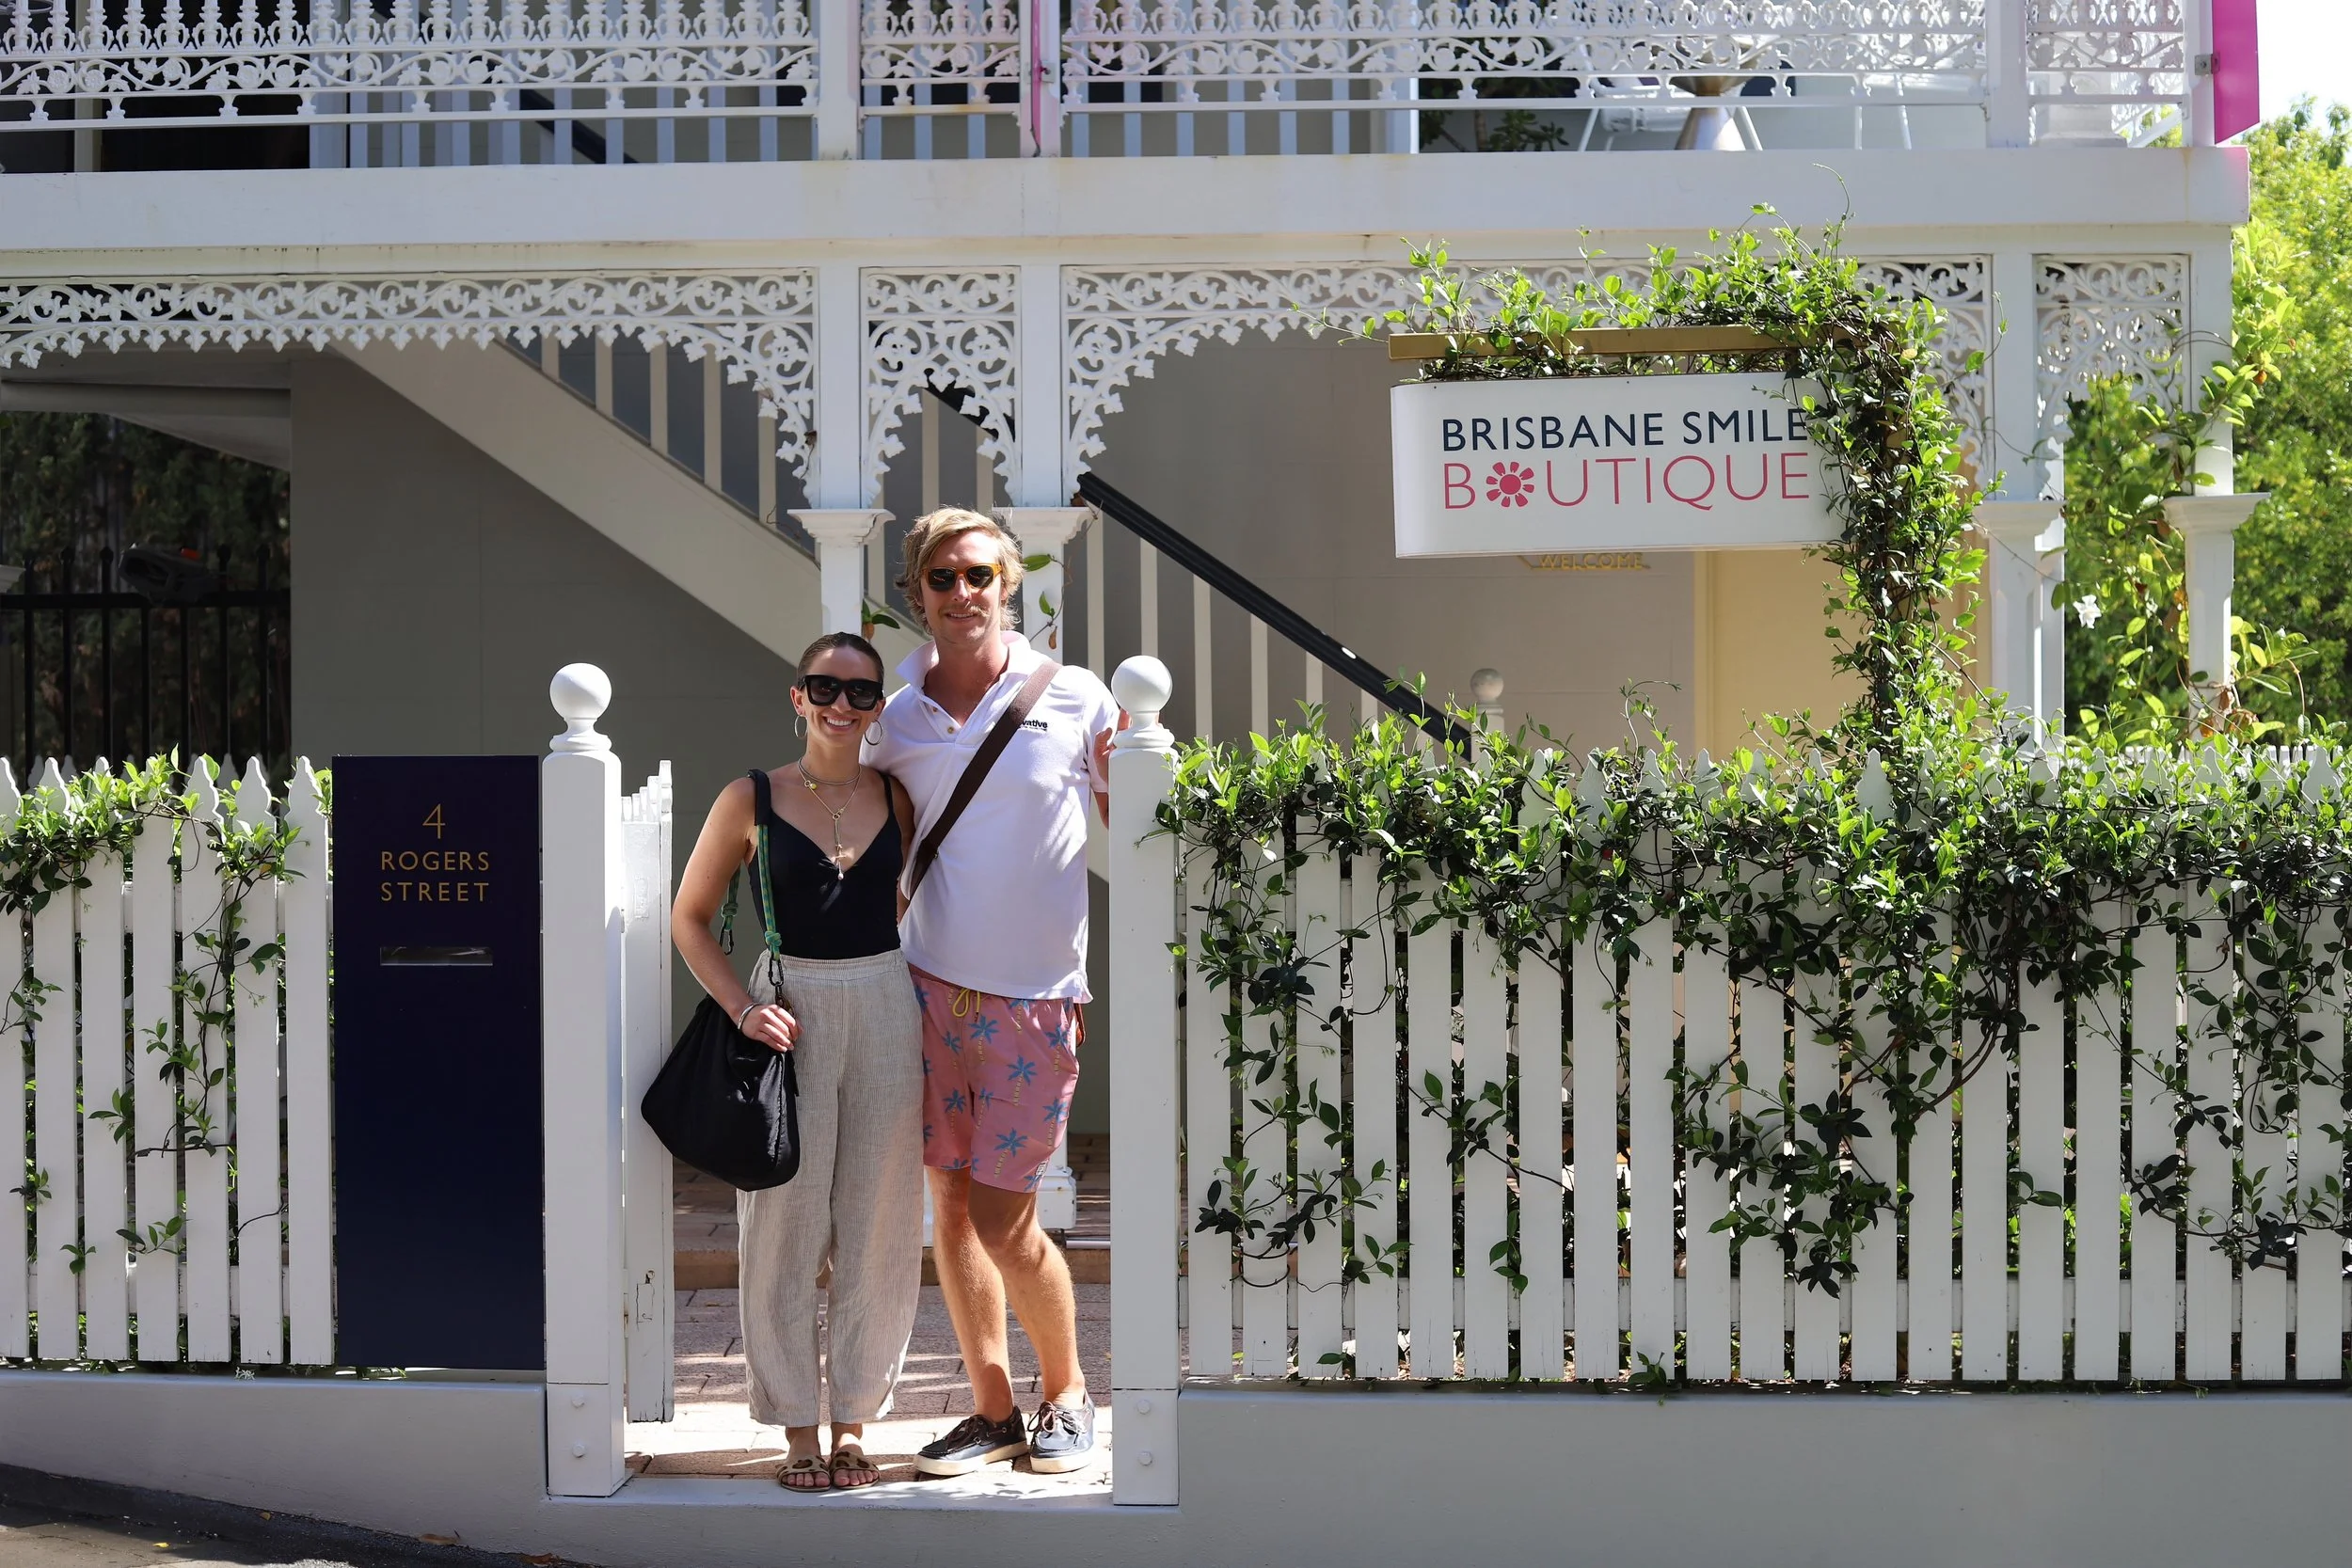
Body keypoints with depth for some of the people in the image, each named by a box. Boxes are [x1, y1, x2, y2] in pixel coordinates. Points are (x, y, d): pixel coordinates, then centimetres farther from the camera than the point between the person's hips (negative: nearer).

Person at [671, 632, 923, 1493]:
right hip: (791, 1015, -2)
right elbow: (689, 916, 4)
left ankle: (855, 1420, 18)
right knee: (785, 1227, 0)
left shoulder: (897, 799, 5)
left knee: (879, 1228, 5)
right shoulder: (752, 800, -2)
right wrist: (742, 1006, -9)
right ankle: (797, 1428, 12)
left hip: (886, 1010, 2)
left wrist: (932, 1018, 6)